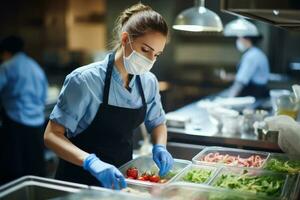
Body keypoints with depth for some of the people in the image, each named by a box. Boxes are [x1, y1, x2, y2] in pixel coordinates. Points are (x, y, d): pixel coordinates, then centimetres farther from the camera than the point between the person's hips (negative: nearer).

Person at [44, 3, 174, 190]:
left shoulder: (149, 82, -5)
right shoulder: (86, 80, -19)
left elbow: (157, 123, 11)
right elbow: (52, 135, -17)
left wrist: (160, 147, -9)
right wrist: (91, 162, -32)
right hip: (81, 179, -2)